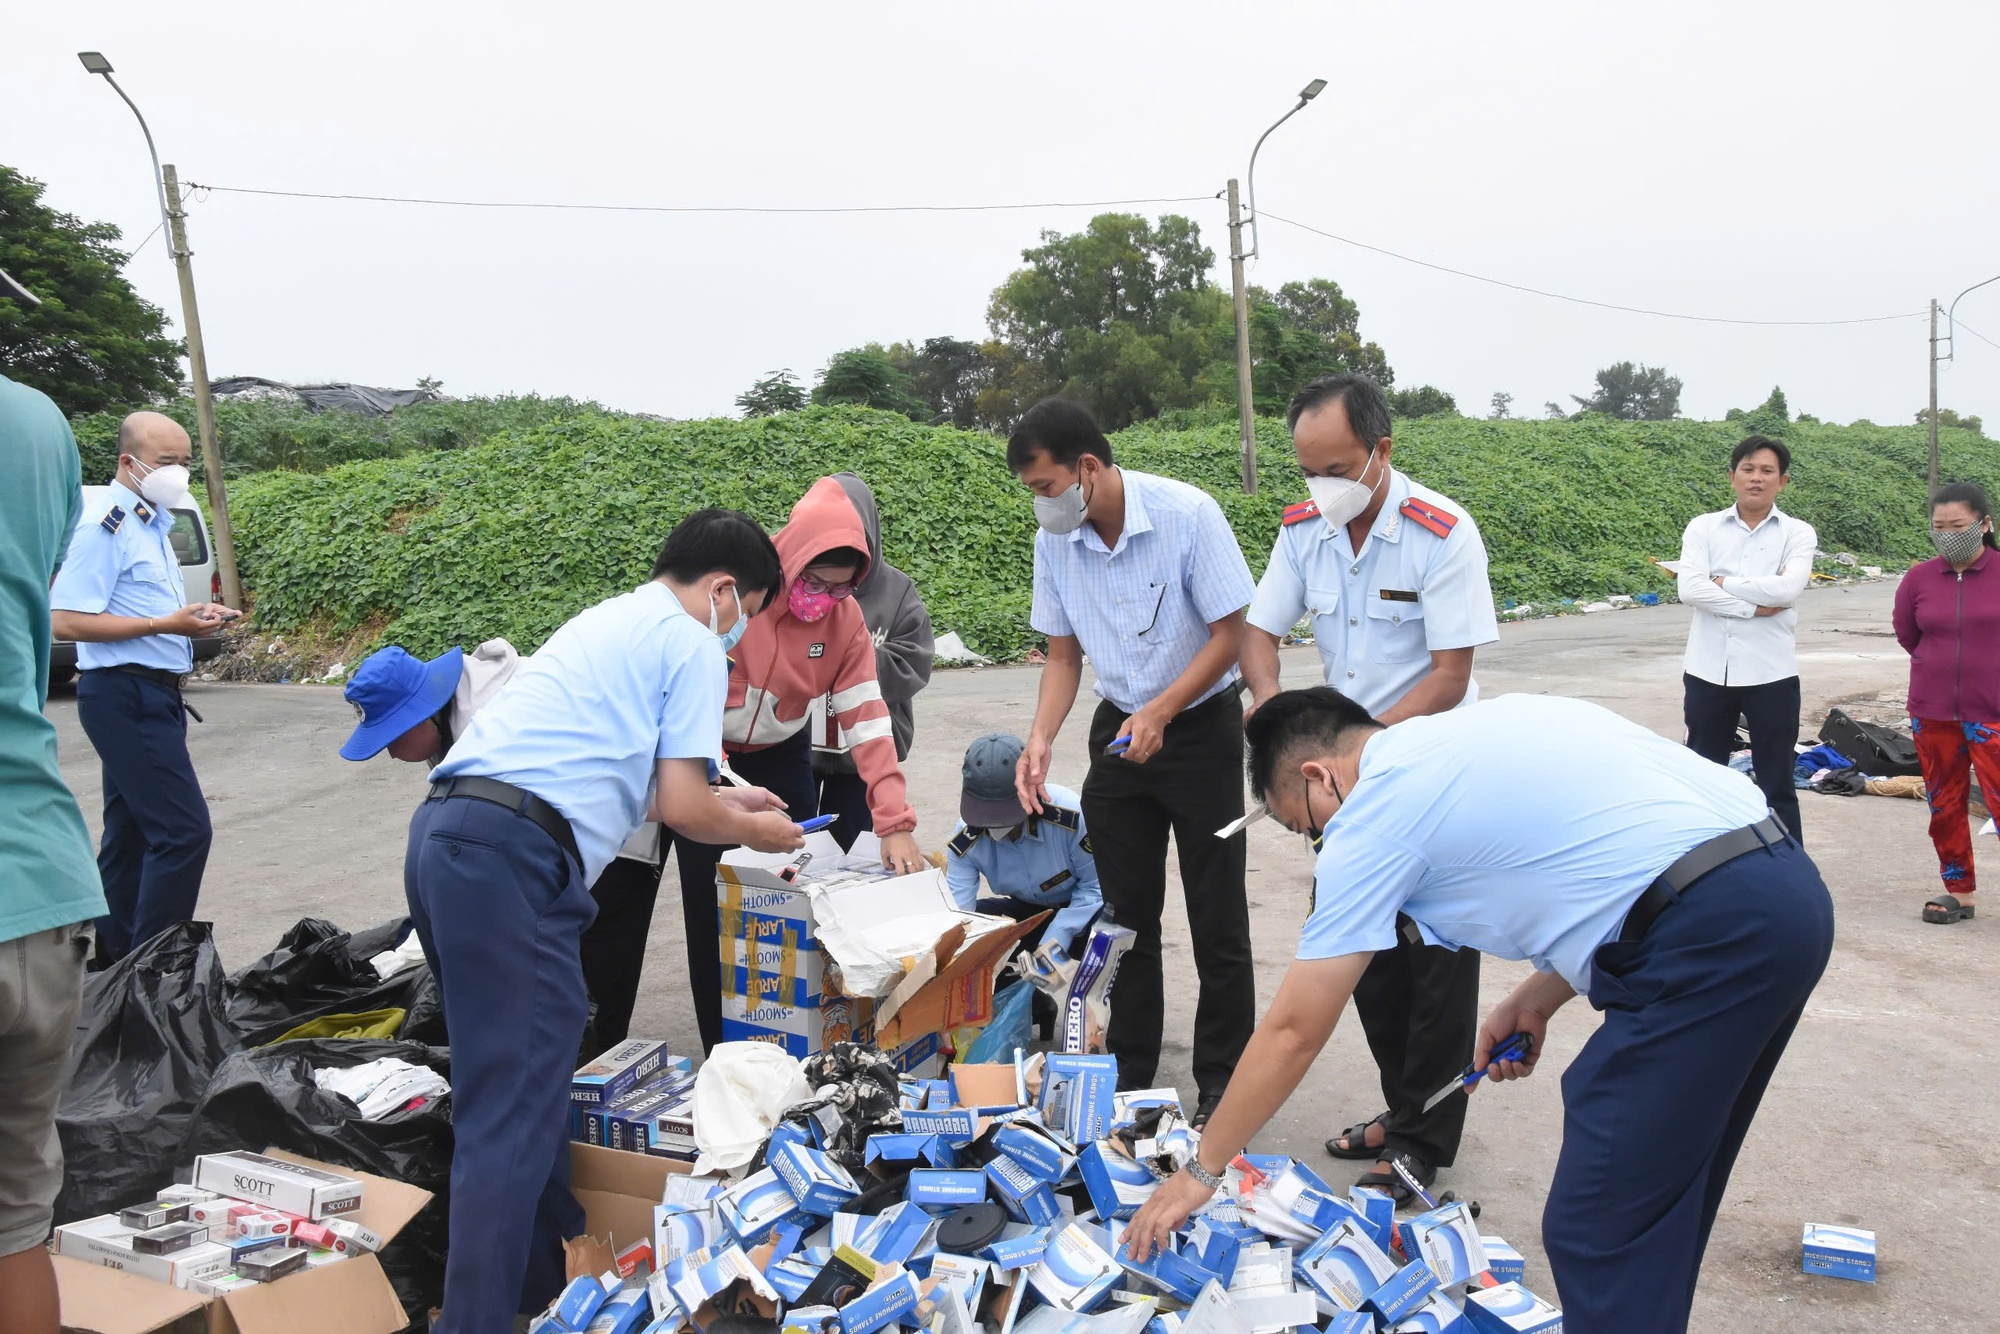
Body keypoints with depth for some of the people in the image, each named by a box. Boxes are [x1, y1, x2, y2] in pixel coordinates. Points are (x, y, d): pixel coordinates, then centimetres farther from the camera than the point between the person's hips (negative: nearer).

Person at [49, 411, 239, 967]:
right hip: (125, 696, -10)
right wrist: (166, 623, -21)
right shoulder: (104, 524, -13)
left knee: (131, 833, 15)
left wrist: (192, 616, 8)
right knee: (183, 829, -13)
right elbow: (68, 622, -19)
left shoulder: (152, 524, 16)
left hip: (152, 694, 10)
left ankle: (115, 963, 24)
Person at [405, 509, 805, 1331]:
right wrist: (751, 830, 17)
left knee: (527, 1072, 20)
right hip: (511, 857, -10)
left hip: (445, 833, 10)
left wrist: (723, 799, 42)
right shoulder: (692, 644, 1)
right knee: (512, 1113, -7)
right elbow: (680, 808, -3)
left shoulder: (608, 621, 28)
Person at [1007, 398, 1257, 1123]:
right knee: (1125, 916, 11)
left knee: (1218, 922, 2)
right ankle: (1129, 1076, 26)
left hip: (1202, 727, -4)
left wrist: (1159, 713, -25)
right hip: (1120, 728, 5)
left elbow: (1230, 633, -16)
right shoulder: (1055, 539, -6)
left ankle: (1222, 1086, 16)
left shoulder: (1188, 514, -20)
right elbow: (1063, 654, 3)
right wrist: (1041, 739, -12)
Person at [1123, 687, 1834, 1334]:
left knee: (1600, 1236, -3)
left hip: (1712, 931, -10)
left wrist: (1200, 1171, 15)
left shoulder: (1371, 812, -2)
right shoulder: (1486, 724, 21)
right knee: (1663, 1196, 21)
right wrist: (1533, 1001, 22)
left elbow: (1293, 1032, 3)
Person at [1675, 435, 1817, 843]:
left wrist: (1723, 582, -9)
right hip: (1708, 672, 1)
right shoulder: (1703, 527, 4)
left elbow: (1787, 589, -17)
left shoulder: (1798, 533, 2)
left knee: (1776, 786, 9)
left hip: (1771, 675, -1)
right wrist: (1754, 606, -14)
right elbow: (1690, 588, -12)